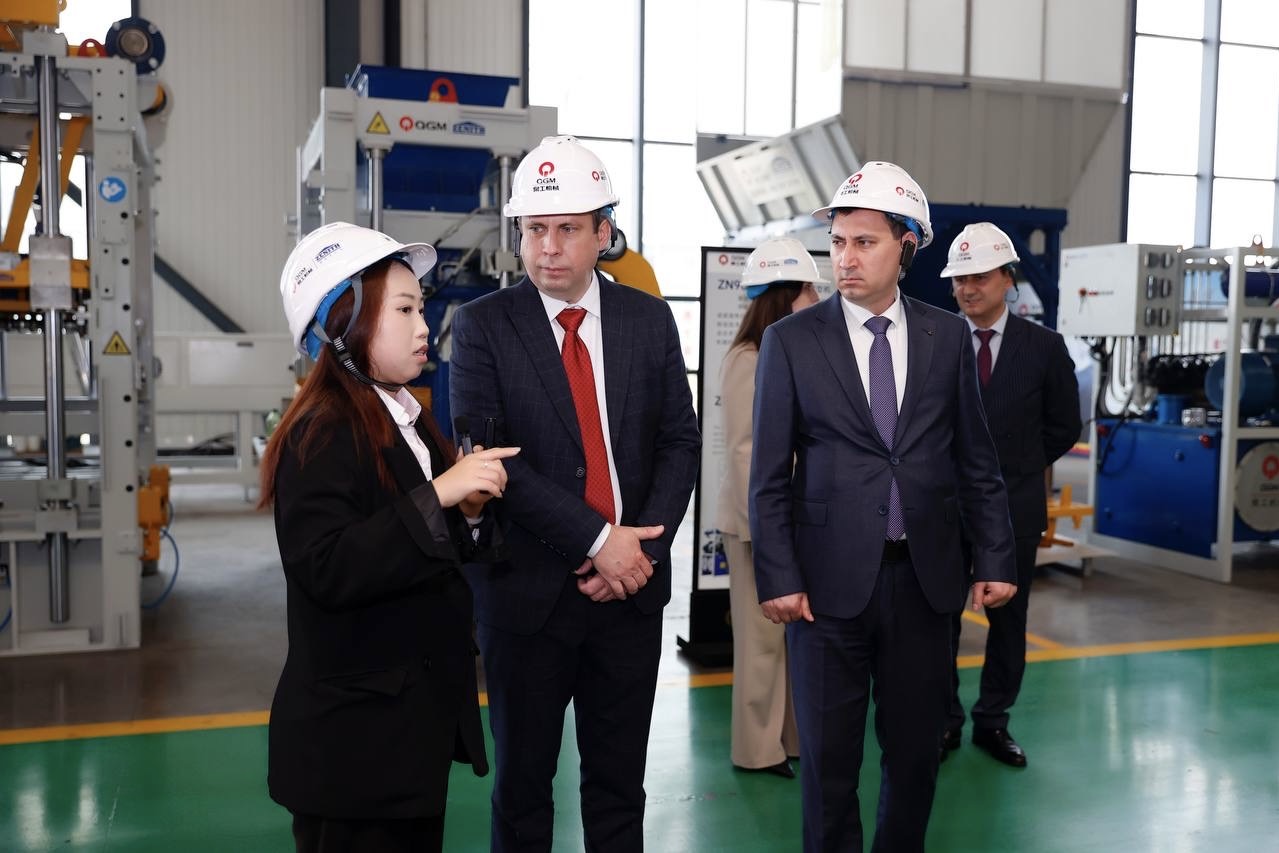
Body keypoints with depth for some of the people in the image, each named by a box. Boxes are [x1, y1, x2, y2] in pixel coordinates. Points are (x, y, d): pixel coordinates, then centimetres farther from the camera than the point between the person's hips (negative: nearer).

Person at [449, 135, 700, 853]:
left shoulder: (648, 318, 4)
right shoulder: (484, 326, -5)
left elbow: (680, 442, 4)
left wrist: (643, 546, -11)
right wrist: (598, 539, -18)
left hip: (631, 584, 3)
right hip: (530, 587, -2)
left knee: (620, 779, 15)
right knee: (523, 780, 13)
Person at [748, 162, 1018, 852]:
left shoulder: (948, 336, 4)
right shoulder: (790, 341, -3)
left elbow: (976, 459, 8)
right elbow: (769, 475, -2)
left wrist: (995, 558, 4)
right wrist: (777, 578, -8)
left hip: (925, 575, 2)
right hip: (830, 578, -2)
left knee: (916, 750, 14)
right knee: (828, 756, 10)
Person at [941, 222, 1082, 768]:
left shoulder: (1044, 346, -1)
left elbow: (1064, 426, 7)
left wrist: (1019, 468, 5)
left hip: (1014, 504, 1)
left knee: (1009, 619, 11)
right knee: (940, 618, 5)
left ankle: (993, 721, 26)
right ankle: (944, 723, 21)